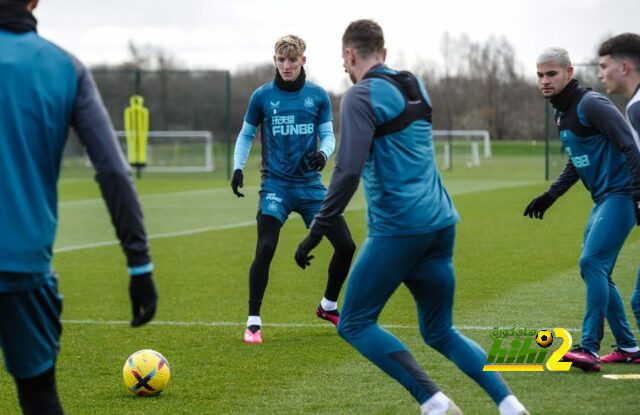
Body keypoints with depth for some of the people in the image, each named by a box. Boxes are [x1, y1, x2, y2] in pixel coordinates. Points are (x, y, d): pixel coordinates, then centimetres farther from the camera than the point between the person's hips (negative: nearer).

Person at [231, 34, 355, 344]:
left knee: (346, 245, 0)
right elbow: (246, 135, 11)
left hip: (310, 183, 3)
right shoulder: (262, 96, 0)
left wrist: (323, 153, -15)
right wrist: (238, 168, -2)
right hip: (276, 184, -2)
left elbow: (328, 134, 7)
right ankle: (253, 322, -7)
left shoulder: (318, 96, 3)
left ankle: (328, 306, 25)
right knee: (265, 250, -18)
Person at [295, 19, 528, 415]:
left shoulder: (361, 97, -8)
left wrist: (317, 232, -14)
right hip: (440, 224, 8)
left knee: (355, 325, 3)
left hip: (397, 229, -7)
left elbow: (348, 173, -17)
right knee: (441, 332, 16)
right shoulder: (415, 87, 14)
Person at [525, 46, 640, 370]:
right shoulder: (562, 113, 14)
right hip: (603, 198, 10)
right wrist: (549, 196, 22)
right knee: (595, 270, 11)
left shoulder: (590, 104, -15)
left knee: (592, 263, -17)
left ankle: (589, 348, -19)